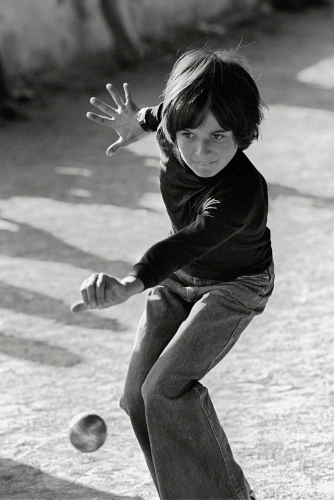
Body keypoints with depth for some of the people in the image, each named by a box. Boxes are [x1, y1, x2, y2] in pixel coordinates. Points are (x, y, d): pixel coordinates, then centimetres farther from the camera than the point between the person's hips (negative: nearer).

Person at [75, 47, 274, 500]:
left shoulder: (242, 194, -42)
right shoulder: (174, 140, -22)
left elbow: (186, 243, -58)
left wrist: (129, 285, -72)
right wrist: (141, 122, -3)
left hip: (235, 285, -7)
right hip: (180, 276, 7)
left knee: (166, 387, -21)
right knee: (139, 395, 3)